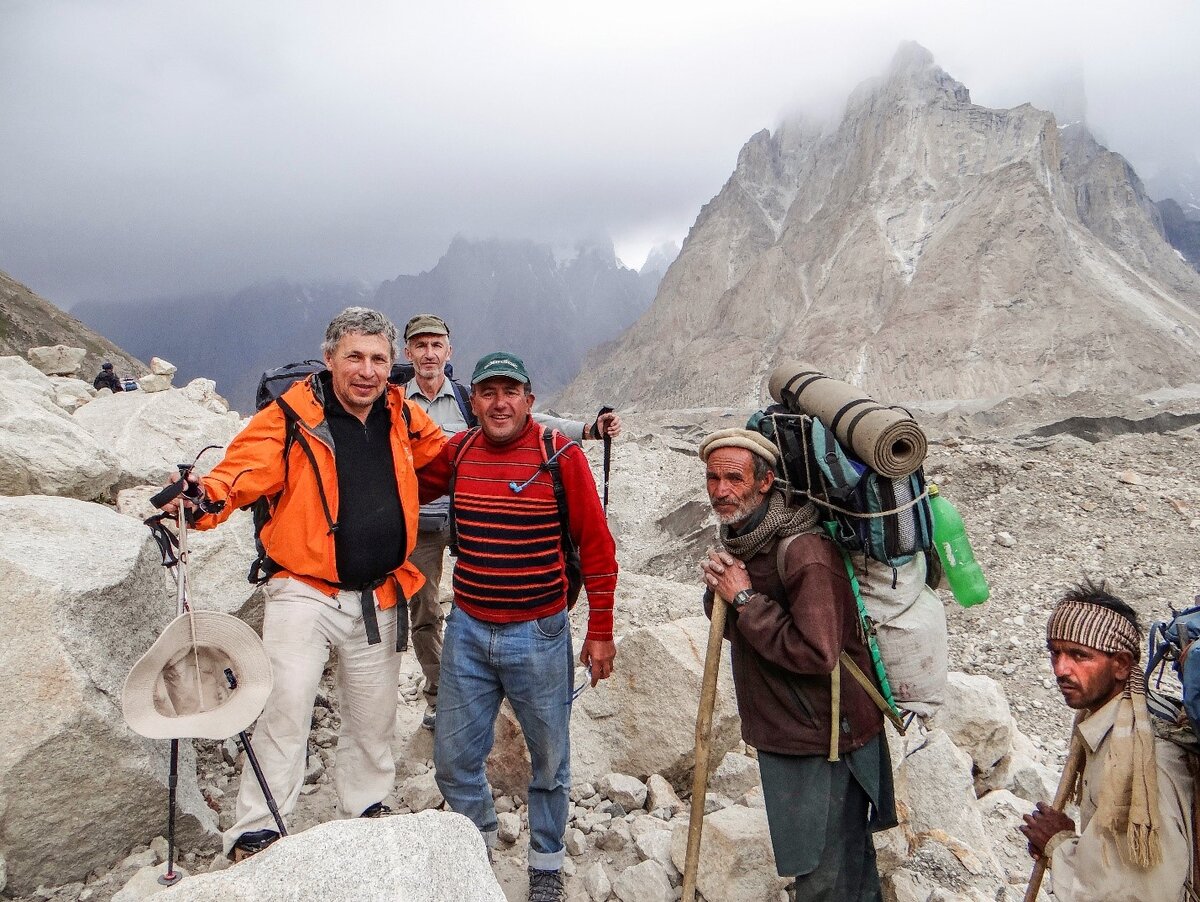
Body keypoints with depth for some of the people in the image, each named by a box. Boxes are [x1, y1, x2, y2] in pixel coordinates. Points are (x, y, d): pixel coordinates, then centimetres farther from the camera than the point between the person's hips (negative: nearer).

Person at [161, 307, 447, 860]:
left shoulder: (403, 417, 4)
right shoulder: (292, 417, -11)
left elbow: (448, 457, 19)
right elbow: (242, 471, -21)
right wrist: (205, 499, -40)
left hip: (379, 600, 5)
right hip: (306, 592, -4)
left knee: (373, 721, 16)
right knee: (287, 706, -12)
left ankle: (363, 817, 36)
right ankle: (254, 834, 5)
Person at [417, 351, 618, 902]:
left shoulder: (560, 456, -10)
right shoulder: (456, 452, 1)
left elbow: (596, 548, -5)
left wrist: (601, 632, -3)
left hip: (539, 635, -3)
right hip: (467, 630, 3)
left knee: (549, 760, 12)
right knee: (453, 759, 13)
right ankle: (480, 834, 43)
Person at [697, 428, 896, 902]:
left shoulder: (803, 551, -26)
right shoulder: (739, 538, 4)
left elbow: (817, 653, -32)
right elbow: (734, 627, 10)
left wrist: (744, 599, -24)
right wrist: (718, 588, -11)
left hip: (824, 742, -9)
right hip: (780, 733, 9)